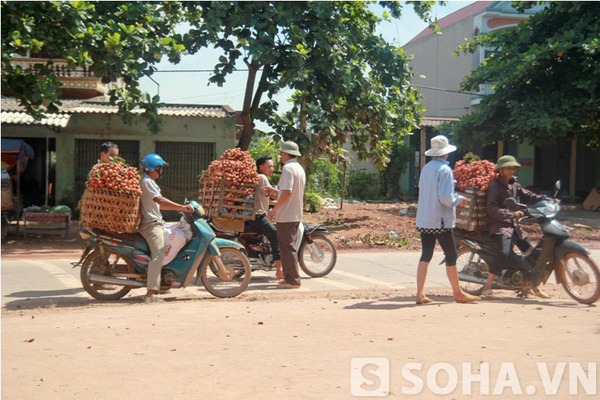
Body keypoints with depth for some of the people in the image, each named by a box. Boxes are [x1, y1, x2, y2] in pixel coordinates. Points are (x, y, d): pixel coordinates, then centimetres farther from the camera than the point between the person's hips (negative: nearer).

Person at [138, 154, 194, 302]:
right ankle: (151, 292, -27)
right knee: (158, 255, -21)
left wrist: (179, 208, 20)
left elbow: (159, 204, 25)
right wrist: (182, 207, -27)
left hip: (156, 223, 11)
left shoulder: (150, 182, 23)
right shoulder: (147, 182, -11)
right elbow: (159, 200, -24)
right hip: (151, 224, -11)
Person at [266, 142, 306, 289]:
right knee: (290, 247, 15)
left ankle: (293, 280, -3)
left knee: (288, 248, -5)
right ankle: (289, 277, 21)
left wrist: (274, 210, -18)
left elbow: (287, 193, -25)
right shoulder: (299, 168, 16)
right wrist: (275, 192, 21)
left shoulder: (288, 168, -15)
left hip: (286, 216, -10)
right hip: (296, 215, 10)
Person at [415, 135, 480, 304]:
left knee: (426, 255, 7)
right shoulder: (444, 169, -13)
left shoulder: (426, 168, 9)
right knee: (451, 255, 5)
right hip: (440, 220, -7)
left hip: (424, 219, 7)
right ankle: (458, 293, 16)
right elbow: (446, 198, -21)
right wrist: (459, 199, -1)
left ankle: (420, 294, 4)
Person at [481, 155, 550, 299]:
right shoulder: (495, 186, -10)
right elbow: (491, 209, -20)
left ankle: (534, 287, 28)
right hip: (500, 225, -8)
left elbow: (528, 196, 13)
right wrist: (512, 213, -29)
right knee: (505, 253, -30)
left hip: (514, 226, 9)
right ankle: (487, 287, -25)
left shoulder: (514, 185, 15)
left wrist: (547, 199, -1)